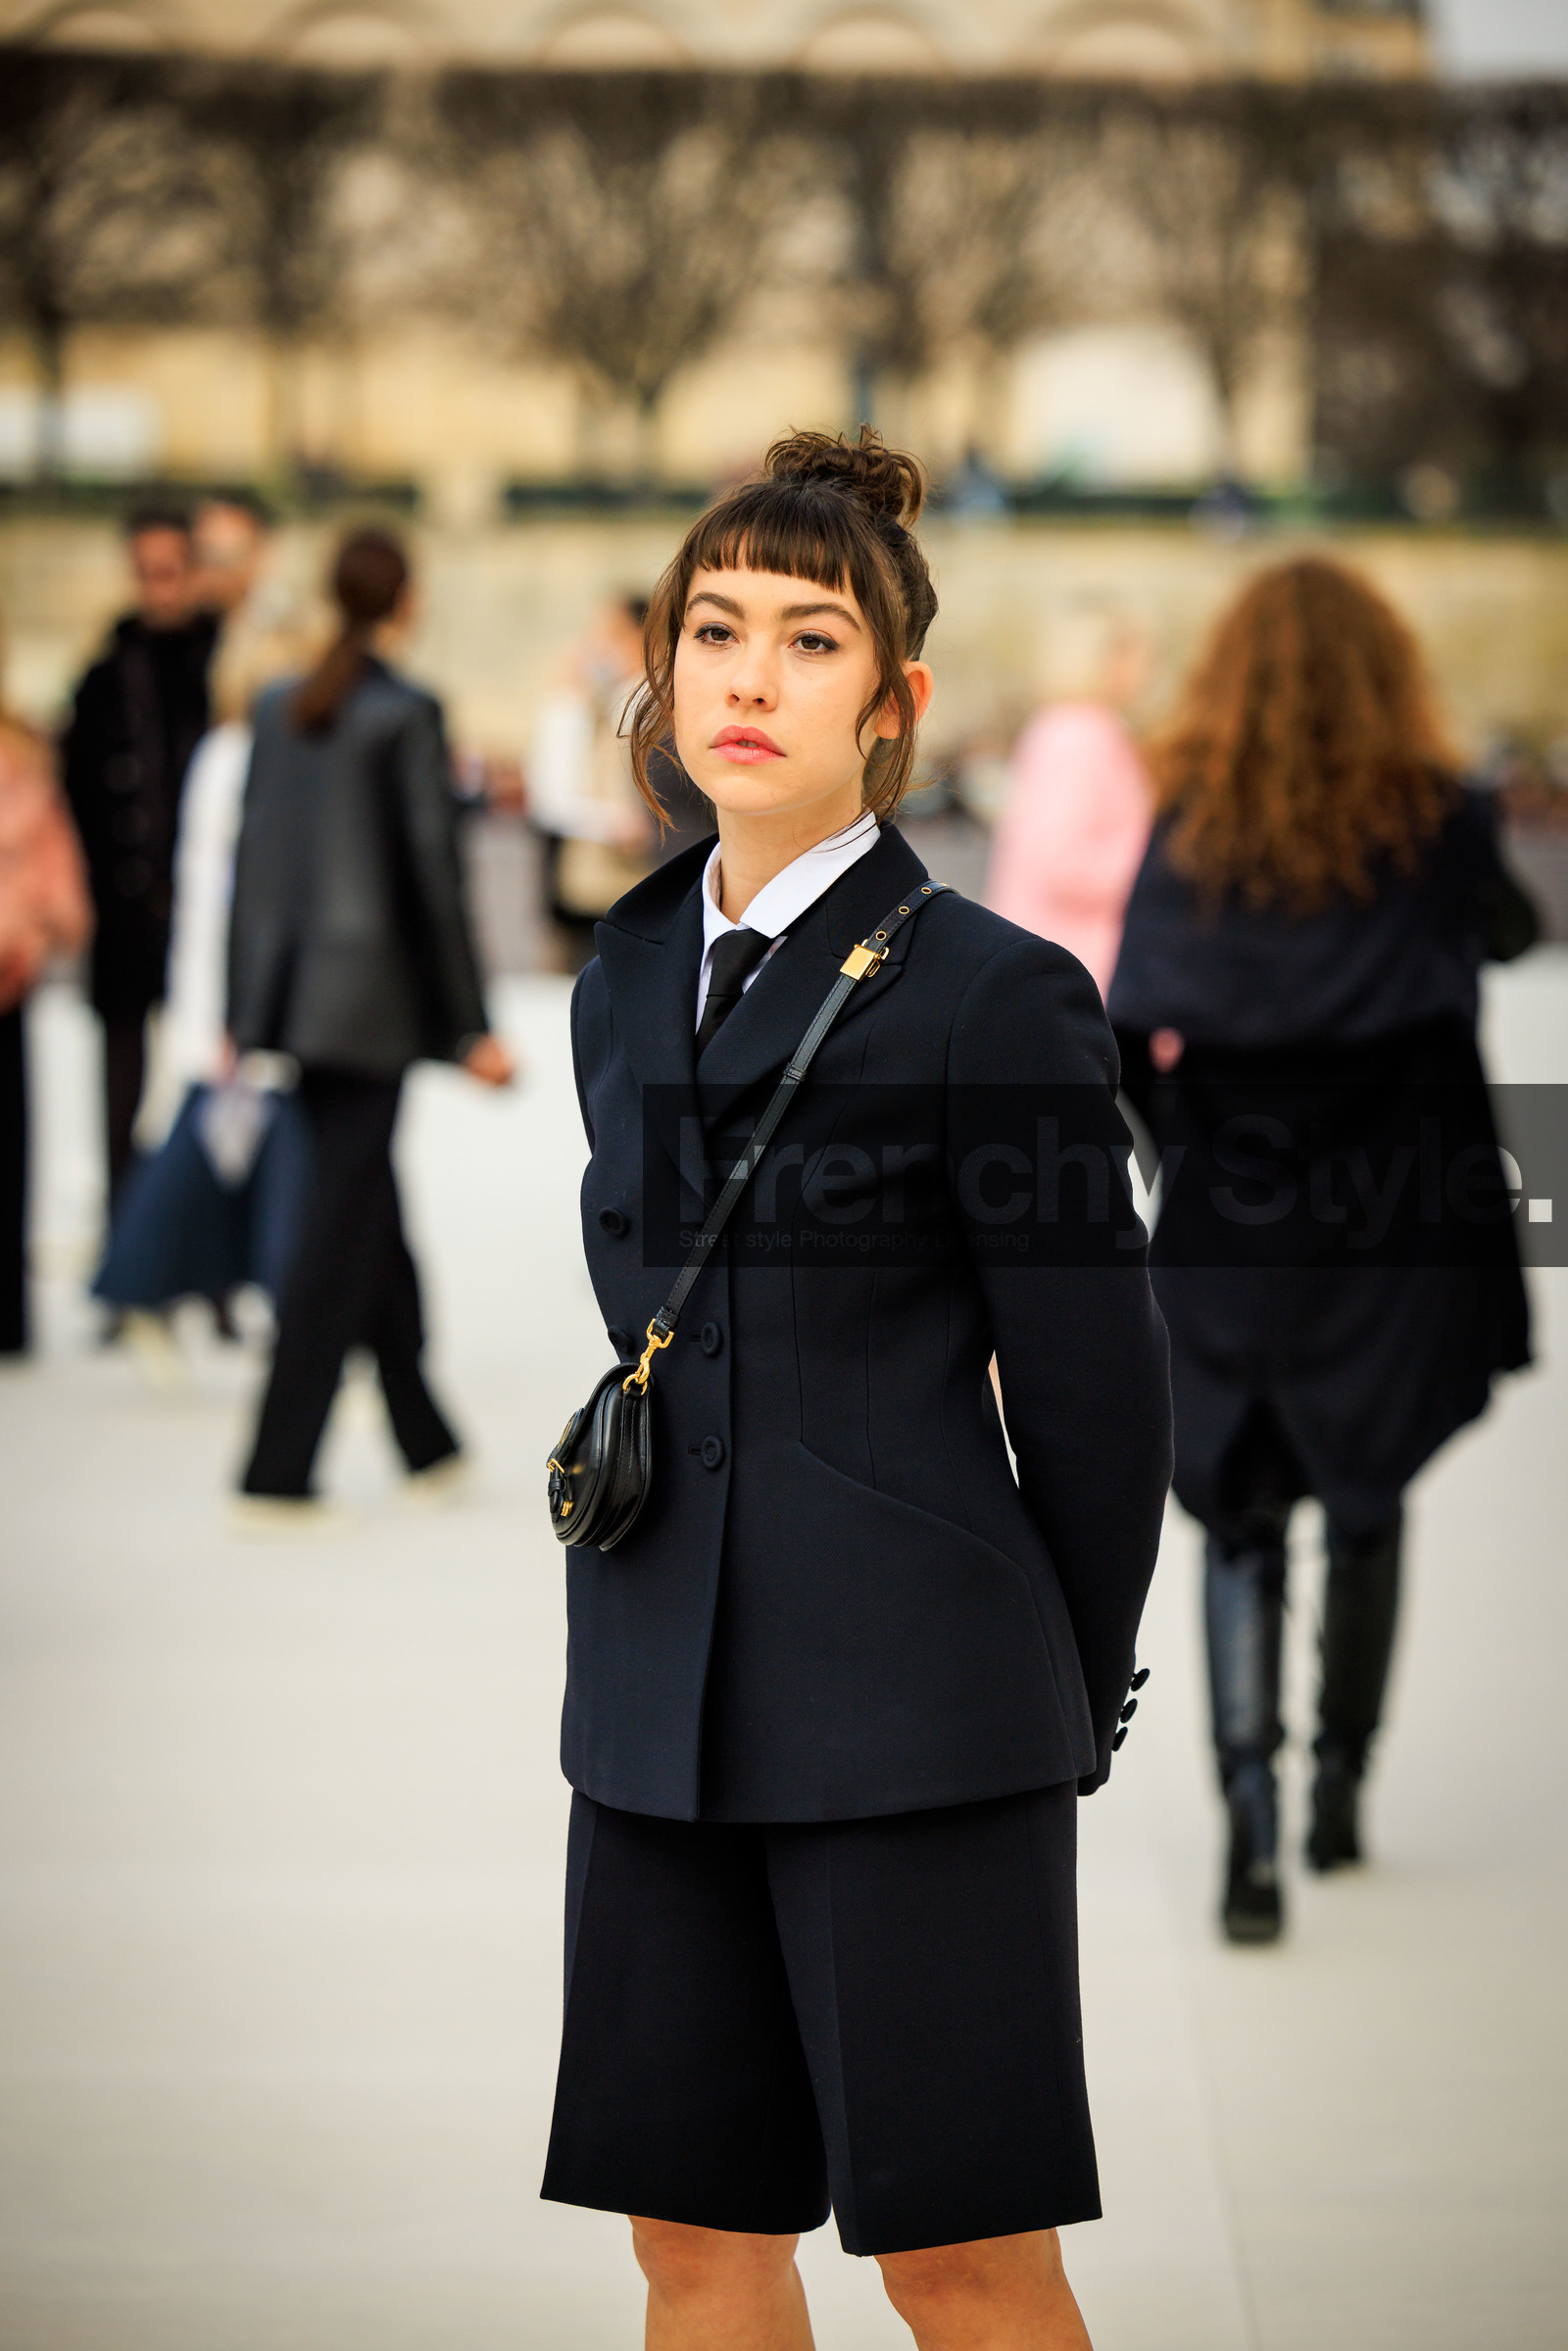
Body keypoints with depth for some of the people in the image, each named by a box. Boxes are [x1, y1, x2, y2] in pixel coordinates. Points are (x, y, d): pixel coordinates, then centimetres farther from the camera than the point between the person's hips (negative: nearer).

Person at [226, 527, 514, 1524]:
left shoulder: (280, 708, 7)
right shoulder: (409, 714, -11)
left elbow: (251, 860, 10)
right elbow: (433, 872, -11)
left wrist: (244, 1013, 15)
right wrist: (472, 1027, -6)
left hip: (289, 987, 6)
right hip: (371, 1000, -6)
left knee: (370, 1209, 17)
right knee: (343, 1226, -2)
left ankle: (427, 1438, 27)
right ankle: (278, 1471, -4)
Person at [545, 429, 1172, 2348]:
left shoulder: (993, 994, -8)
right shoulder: (626, 987, 12)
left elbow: (1098, 1397, -3)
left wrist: (1074, 1696, 4)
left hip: (913, 1701, -6)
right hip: (664, 1692, 6)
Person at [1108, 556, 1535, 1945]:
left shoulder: (1190, 829, -4)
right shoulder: (1433, 820, -6)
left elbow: (1134, 1040, -8)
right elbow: (1510, 935, 13)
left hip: (1226, 1230, 0)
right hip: (1388, 1229, 0)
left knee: (1242, 1525, 5)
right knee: (1368, 1509, 19)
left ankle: (1251, 1815, -13)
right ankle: (1340, 1788, 29)